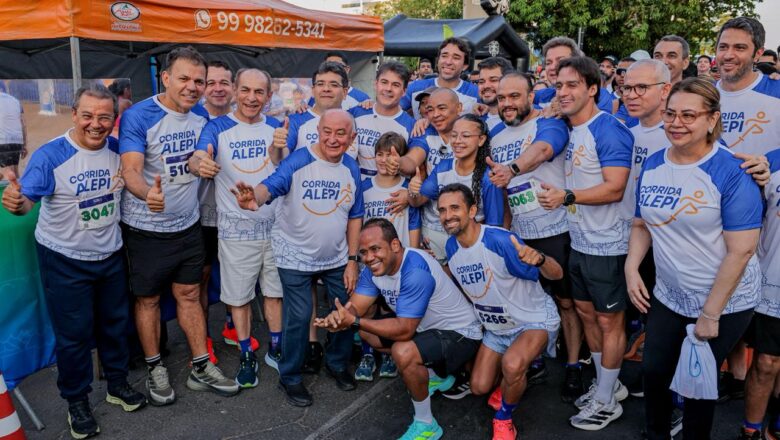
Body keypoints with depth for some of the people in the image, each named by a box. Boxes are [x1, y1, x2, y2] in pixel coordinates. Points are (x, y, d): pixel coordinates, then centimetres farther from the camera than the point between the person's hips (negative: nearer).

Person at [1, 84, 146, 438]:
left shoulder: (118, 149, -6)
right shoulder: (50, 155, -20)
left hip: (110, 254, 4)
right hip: (64, 259, -4)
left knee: (115, 322, 18)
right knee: (74, 332, 7)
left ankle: (117, 383, 39)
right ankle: (77, 401, 27)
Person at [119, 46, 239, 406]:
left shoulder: (202, 115, 1)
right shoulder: (138, 116, -17)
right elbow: (131, 170, -27)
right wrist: (148, 193, -47)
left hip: (188, 224, 5)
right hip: (146, 228, -5)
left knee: (189, 294, 14)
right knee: (148, 299, 10)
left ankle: (201, 369, 24)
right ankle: (155, 369, 28)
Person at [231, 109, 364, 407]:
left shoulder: (351, 169, -2)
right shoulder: (298, 160, -17)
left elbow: (355, 217, 5)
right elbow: (272, 185, -33)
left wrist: (352, 259, 2)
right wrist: (255, 197, -58)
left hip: (337, 258, 5)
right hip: (296, 257, -5)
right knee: (298, 317, -2)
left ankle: (337, 363, 38)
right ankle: (290, 377, 22)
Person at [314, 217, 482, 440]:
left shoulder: (415, 270, -33)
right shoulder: (374, 268, -6)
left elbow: (404, 330, -33)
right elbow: (355, 307, -8)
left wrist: (355, 321, -35)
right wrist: (338, 317, -31)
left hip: (459, 333, -9)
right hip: (428, 327, 9)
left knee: (403, 352, -32)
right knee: (367, 332, 9)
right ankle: (436, 376, 20)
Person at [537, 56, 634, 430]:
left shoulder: (609, 130, -18)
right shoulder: (569, 130, 8)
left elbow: (614, 189, -23)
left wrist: (566, 197, -29)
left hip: (606, 244, -9)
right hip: (579, 241, 9)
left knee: (609, 321, 5)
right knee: (586, 313, 18)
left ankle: (607, 401, 21)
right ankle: (607, 384, 36)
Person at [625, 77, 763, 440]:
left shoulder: (731, 172, -19)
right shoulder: (652, 165, -1)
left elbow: (741, 250, -21)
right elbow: (642, 224, 11)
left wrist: (710, 314, -18)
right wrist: (631, 268, -5)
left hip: (724, 303, -5)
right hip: (668, 296, 6)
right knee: (654, 371, 15)